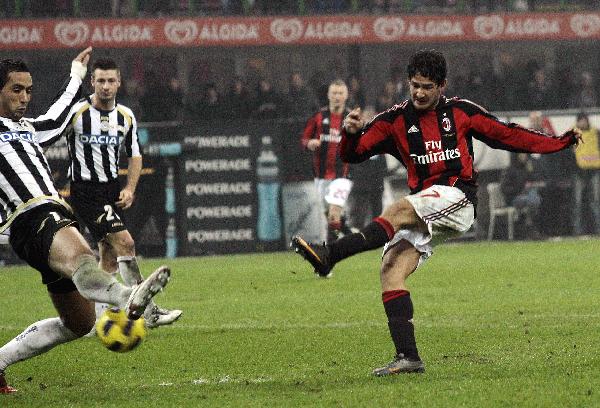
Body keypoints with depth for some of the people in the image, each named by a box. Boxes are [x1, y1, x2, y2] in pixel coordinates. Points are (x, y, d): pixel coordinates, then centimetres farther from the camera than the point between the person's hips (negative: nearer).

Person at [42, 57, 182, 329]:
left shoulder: (126, 116, 6)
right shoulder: (77, 112, -12)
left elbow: (134, 156, 17)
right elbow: (41, 143, -6)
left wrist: (130, 189, 2)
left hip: (112, 189, 7)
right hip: (85, 191, -7)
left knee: (110, 255, 9)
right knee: (125, 242, -17)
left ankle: (100, 317, 21)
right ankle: (147, 312, -16)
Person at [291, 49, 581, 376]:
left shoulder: (460, 112, 8)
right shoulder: (396, 120, 11)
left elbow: (508, 136, 15)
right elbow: (352, 154, 7)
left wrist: (561, 142, 10)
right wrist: (351, 132, -16)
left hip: (458, 200, -4)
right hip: (424, 210, 4)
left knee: (399, 210, -31)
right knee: (391, 270, -16)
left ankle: (329, 255, -42)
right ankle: (407, 357, -17)